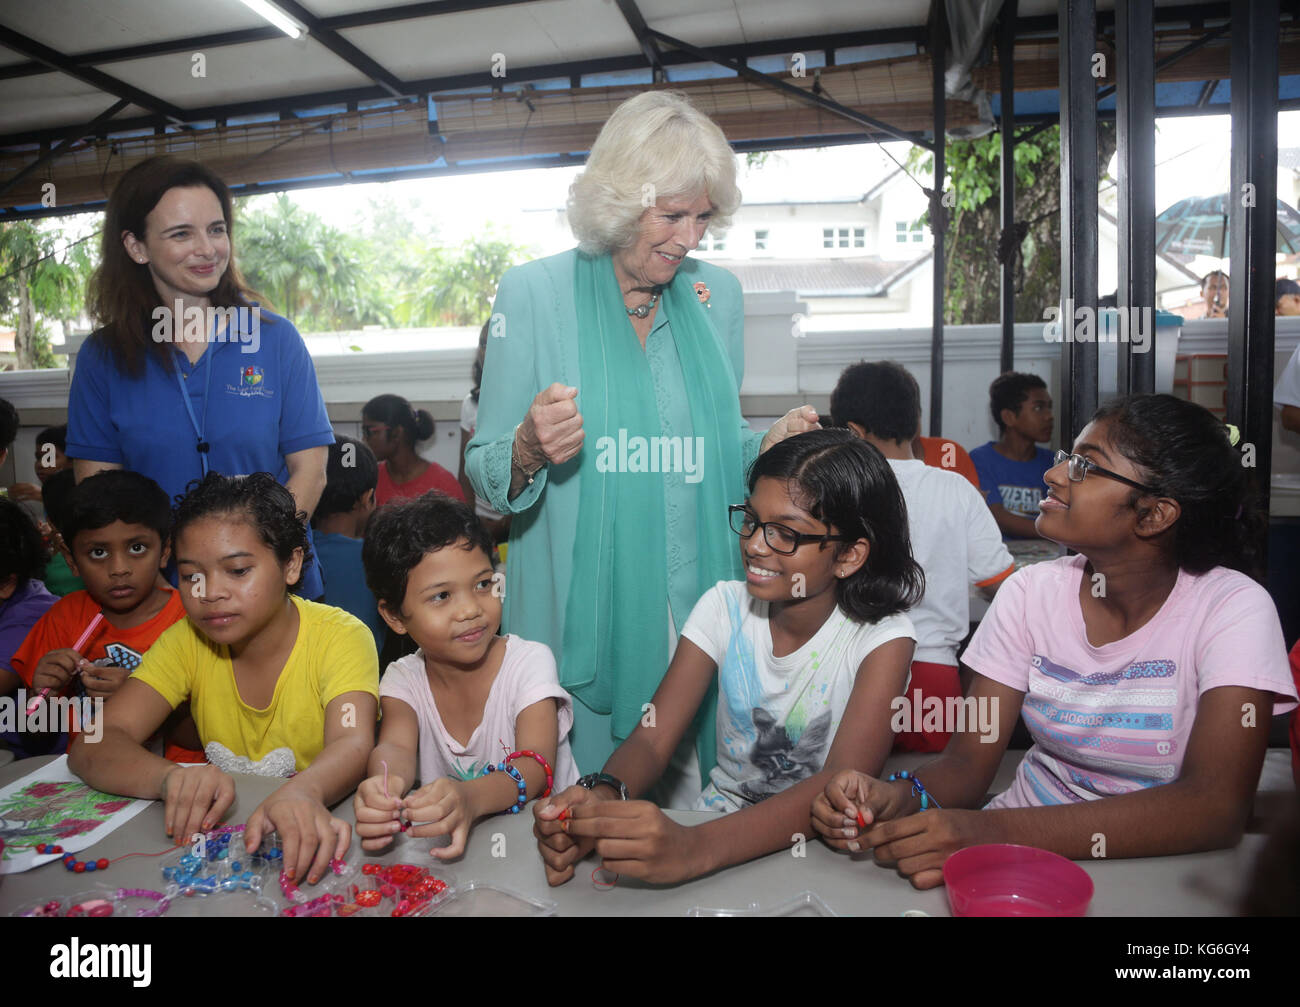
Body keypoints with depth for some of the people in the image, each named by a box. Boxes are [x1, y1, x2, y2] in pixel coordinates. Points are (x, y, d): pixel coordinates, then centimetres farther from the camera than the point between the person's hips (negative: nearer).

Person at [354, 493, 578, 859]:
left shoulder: (529, 662, -10)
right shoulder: (404, 678, 0)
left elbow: (537, 766, -23)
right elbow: (395, 747, -18)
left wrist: (471, 797, -43)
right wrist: (385, 784, -43)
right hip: (445, 842, 2)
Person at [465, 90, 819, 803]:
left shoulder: (718, 295, 6)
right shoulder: (533, 292, -5)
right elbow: (484, 472, -3)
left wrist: (767, 446, -6)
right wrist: (530, 450, -24)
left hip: (695, 606, 3)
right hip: (576, 609, -3)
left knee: (691, 803, 14)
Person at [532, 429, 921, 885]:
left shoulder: (881, 638, -14)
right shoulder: (725, 607, -4)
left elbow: (847, 782, -27)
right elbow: (652, 739, -10)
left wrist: (695, 848, -42)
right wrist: (600, 794, -34)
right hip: (720, 816, 3)